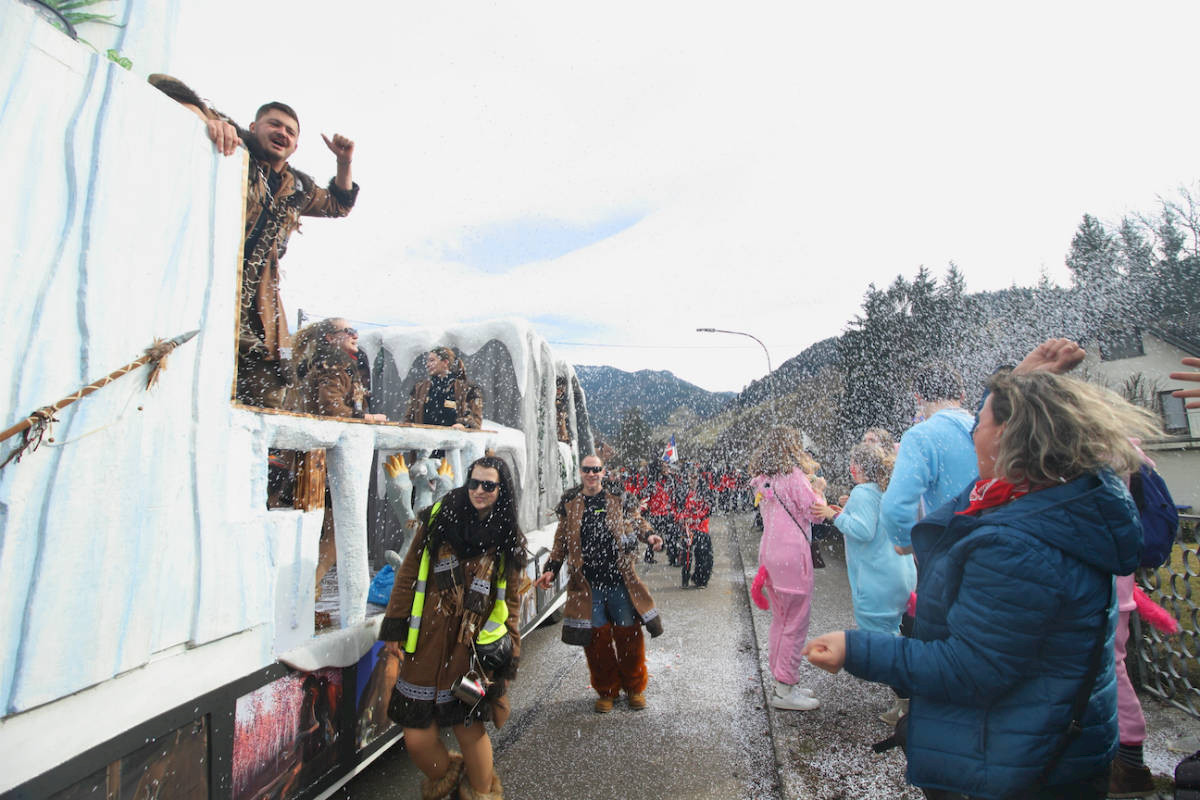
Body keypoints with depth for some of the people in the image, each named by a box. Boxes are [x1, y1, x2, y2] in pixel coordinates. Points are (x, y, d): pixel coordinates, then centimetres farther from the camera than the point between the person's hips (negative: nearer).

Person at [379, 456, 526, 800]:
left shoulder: (508, 540, 3)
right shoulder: (438, 519, 1)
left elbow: (511, 599, 8)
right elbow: (409, 575, 4)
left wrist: (511, 650, 6)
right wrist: (394, 629, 3)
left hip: (474, 647, -1)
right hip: (426, 643, 1)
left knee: (468, 726, 2)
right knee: (416, 737, 4)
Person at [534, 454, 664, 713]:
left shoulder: (619, 499, 3)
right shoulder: (569, 504, 7)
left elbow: (637, 521, 12)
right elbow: (561, 541, 13)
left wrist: (649, 535, -8)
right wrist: (551, 569, 5)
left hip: (620, 581, -1)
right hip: (587, 585, 1)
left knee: (629, 636, 7)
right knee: (596, 640, 5)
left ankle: (635, 688, 29)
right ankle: (606, 691, 26)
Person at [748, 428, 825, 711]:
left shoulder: (764, 479, 11)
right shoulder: (793, 475, -13)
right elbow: (815, 513, -11)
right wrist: (819, 489, 7)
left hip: (771, 553, 8)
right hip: (792, 553, -8)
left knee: (780, 619, 17)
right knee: (796, 621, 1)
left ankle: (782, 681, 26)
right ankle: (785, 690, 6)